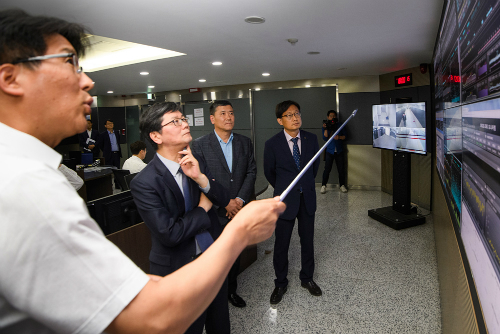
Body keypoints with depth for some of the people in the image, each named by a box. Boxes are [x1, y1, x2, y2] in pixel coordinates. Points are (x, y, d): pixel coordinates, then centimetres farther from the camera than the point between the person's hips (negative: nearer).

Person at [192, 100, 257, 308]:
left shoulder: (245, 143, 5)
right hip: (214, 213, -3)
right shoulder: (200, 145, -7)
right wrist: (225, 203, -15)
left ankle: (231, 290, 38)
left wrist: (240, 200, -10)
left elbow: (251, 172, 2)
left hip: (239, 210, 4)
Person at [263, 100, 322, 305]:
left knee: (307, 241, 15)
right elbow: (269, 172, 3)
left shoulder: (311, 139, -2)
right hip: (285, 199, -3)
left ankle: (307, 278, 37)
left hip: (307, 198, 3)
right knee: (281, 244, 8)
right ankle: (280, 283, 28)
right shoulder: (272, 144, -11)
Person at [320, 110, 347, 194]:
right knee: (327, 169, -5)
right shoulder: (325, 126, 5)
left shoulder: (339, 125, 9)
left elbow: (344, 136, 8)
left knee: (341, 169, 3)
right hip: (330, 151, -2)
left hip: (339, 151, 2)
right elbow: (325, 138, -7)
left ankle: (342, 185, 16)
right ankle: (323, 185, 6)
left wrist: (339, 137, -12)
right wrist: (326, 129, -18)